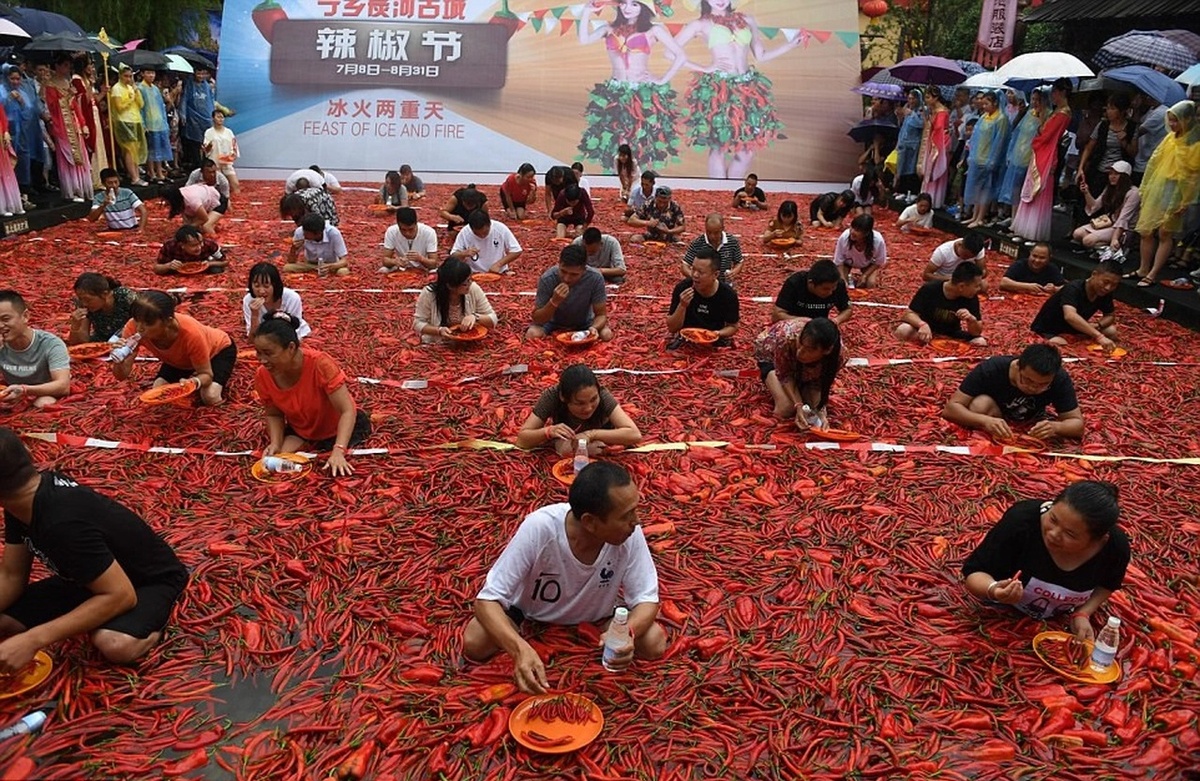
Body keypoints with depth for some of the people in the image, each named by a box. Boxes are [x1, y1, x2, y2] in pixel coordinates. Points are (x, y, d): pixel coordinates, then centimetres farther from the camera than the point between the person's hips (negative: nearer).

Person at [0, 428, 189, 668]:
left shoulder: (63, 523, -37)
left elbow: (121, 595, -35)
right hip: (90, 576, 9)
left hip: (153, 580, -9)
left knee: (115, 645, -37)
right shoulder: (26, 497, -10)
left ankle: (153, 622, -5)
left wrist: (33, 640, -36)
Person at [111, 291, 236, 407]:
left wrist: (195, 382, -52)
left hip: (219, 348, -4)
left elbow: (206, 374, -29)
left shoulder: (190, 333, -44)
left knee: (210, 397, -24)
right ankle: (191, 373, 17)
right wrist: (118, 359, -50)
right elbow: (122, 375, -28)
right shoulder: (134, 327, -32)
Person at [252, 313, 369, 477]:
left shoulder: (320, 363, -34)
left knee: (335, 470, -22)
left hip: (336, 429, -4)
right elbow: (273, 414, -2)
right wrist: (275, 443, -22)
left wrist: (338, 451, -46)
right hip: (300, 431, 4)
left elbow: (347, 411, -34)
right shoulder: (263, 375, -19)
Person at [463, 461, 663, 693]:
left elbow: (647, 599, -20)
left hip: (595, 615, 3)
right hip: (529, 612, -2)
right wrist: (521, 649, -51)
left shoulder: (630, 534, -30)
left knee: (655, 643, -20)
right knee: (474, 643, -27)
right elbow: (487, 600, -33)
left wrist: (628, 632, -43)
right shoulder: (539, 528, -37)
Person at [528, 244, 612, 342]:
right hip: (554, 322, -1)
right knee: (532, 334, -29)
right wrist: (554, 302, -41)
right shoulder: (548, 279, -29)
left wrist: (594, 328, -40)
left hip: (584, 323, 1)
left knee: (606, 334, -25)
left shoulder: (595, 278, -28)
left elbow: (601, 314, -17)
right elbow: (537, 319, -23)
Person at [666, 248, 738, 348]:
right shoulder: (682, 288, -15)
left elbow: (733, 326, 1)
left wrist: (719, 334, -20)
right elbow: (672, 328, -12)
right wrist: (682, 306, -28)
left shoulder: (728, 294, -14)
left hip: (716, 341, 1)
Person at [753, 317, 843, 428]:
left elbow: (822, 384, -19)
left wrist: (821, 413, -35)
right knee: (786, 409, -18)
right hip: (770, 353, -2)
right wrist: (798, 405, -36)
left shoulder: (835, 352, -37)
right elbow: (785, 375, -26)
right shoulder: (787, 338, -45)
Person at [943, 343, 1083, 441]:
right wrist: (985, 420, -55)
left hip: (1030, 422, 3)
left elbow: (1078, 424, -23)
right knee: (980, 405, -35)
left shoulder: (1060, 379, -30)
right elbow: (950, 409, -37)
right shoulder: (991, 369, -35)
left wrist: (1055, 426, -46)